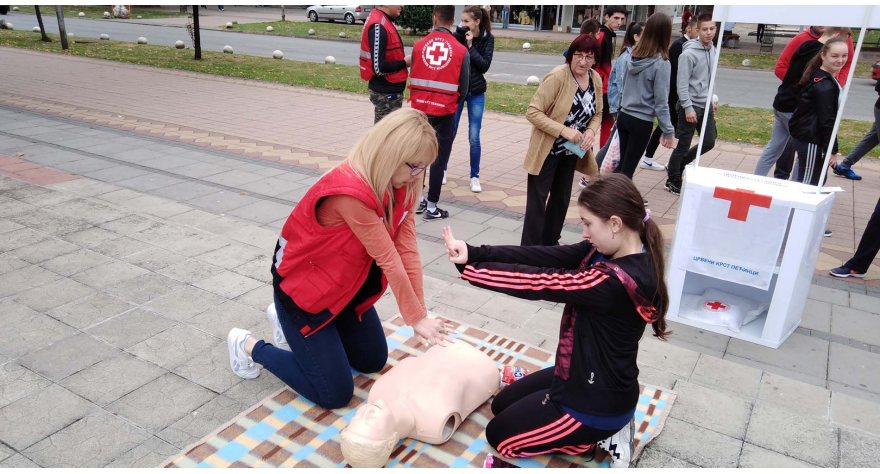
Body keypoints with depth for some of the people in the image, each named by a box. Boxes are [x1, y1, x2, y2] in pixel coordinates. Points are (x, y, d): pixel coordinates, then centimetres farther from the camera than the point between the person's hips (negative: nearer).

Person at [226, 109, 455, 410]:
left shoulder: (401, 186, -8)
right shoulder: (349, 192, -36)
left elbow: (407, 248, -13)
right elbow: (388, 259, -29)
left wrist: (420, 314, -18)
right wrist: (416, 319, -20)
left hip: (347, 286, 9)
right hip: (303, 286, -8)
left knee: (374, 362, 21)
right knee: (335, 395, -2)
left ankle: (289, 326, 33)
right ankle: (250, 347, 16)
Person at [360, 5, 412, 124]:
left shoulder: (383, 21, 10)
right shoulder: (378, 26, -21)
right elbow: (379, 68, -24)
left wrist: (403, 60, 2)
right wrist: (404, 63, -12)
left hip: (389, 90, 10)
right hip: (386, 92, -10)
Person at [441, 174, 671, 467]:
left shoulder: (615, 281, -34)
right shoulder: (609, 251, -6)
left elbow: (537, 282, -31)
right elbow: (544, 257, -15)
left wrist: (467, 266, -23)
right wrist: (474, 254, -25)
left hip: (597, 402, -9)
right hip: (589, 379, 9)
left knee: (499, 435, 10)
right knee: (501, 406, 24)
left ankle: (602, 436, 8)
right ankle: (604, 429, 18)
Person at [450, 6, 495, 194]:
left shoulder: (487, 39, -5)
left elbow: (485, 66, -14)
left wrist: (470, 46, -19)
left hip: (476, 93, 0)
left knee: (474, 137, -2)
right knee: (449, 133, 6)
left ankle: (475, 176, 12)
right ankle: (442, 170, 26)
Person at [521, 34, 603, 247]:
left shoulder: (596, 79, -1)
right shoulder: (557, 76, -21)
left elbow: (597, 114, 11)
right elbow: (533, 112, -23)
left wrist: (591, 131, -11)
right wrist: (563, 130, -29)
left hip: (571, 152, 7)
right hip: (547, 150, -7)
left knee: (561, 198, 18)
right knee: (538, 200, -3)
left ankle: (550, 242, 34)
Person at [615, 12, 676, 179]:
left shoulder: (632, 56, 1)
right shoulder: (661, 63, -16)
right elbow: (661, 102, -14)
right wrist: (668, 131, -8)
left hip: (623, 116, 6)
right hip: (642, 122, -6)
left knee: (622, 164, 17)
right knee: (627, 169, 3)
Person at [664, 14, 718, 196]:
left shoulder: (712, 51, 9)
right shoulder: (689, 53, -15)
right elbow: (682, 83, -18)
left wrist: (711, 101, 17)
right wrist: (688, 108, -20)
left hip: (705, 106, 8)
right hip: (691, 106, -8)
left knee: (709, 142, 10)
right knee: (683, 146, 1)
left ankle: (678, 165, 28)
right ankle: (673, 181, 17)